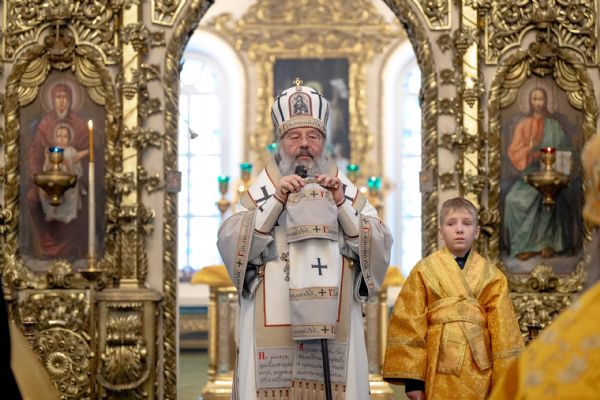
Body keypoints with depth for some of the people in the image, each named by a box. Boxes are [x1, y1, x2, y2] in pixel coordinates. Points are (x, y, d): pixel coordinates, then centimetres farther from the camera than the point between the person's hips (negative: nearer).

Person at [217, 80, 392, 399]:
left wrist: (341, 204, -7)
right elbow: (231, 246, -5)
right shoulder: (261, 191, 8)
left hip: (333, 331, 1)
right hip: (273, 333, -1)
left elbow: (379, 249, 2)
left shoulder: (346, 191, 12)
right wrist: (276, 201, -10)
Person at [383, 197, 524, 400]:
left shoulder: (492, 276, 8)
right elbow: (409, 324, 1)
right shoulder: (424, 271, 4)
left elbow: (503, 331, 7)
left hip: (479, 373, 2)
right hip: (440, 376, -2)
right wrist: (412, 378, -5)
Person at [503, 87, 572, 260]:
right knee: (513, 198, -26)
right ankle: (524, 244, -20)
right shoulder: (522, 125, 10)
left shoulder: (554, 126, 7)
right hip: (527, 174, 2)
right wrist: (528, 150, -16)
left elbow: (565, 151, 3)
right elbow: (513, 152, 2)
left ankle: (547, 241, -22)